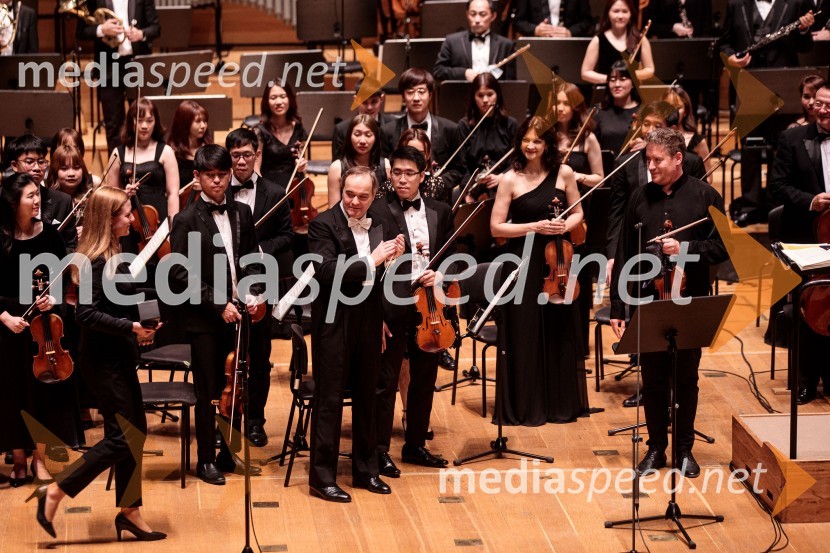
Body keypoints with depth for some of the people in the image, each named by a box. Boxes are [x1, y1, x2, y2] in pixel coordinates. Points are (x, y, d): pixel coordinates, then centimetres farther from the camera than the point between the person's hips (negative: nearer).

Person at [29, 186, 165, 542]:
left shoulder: (112, 255, 9)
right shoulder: (98, 261, -20)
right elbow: (86, 314, -26)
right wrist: (130, 327, -29)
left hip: (118, 358, 10)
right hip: (104, 362, -10)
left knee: (134, 432, 11)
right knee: (122, 437, -6)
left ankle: (129, 512, 18)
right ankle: (54, 492, 1)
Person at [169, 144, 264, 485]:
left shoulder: (242, 214, 8)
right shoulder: (186, 221, -7)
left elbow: (251, 260, 13)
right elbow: (181, 274, -12)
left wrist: (251, 294, -5)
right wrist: (218, 304, -17)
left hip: (237, 314, 4)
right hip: (204, 319, -4)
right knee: (209, 392, 3)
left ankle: (229, 454, 22)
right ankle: (206, 460, 15)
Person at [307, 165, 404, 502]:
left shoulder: (376, 227, 9)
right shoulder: (324, 225, -10)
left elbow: (379, 281, 11)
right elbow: (325, 272, -25)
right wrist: (371, 261, -25)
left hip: (368, 323, 6)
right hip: (334, 323, -6)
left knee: (367, 398, 14)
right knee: (329, 401, -1)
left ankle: (366, 470, 25)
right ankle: (321, 478, 5)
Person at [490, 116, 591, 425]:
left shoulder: (564, 174, 0)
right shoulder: (511, 179, -7)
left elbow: (577, 213, 12)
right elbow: (496, 228, -7)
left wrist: (566, 225, -10)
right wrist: (534, 227, -17)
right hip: (522, 263, -3)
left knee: (560, 333, 9)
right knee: (524, 336, 2)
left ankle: (562, 404, 23)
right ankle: (524, 407, 13)